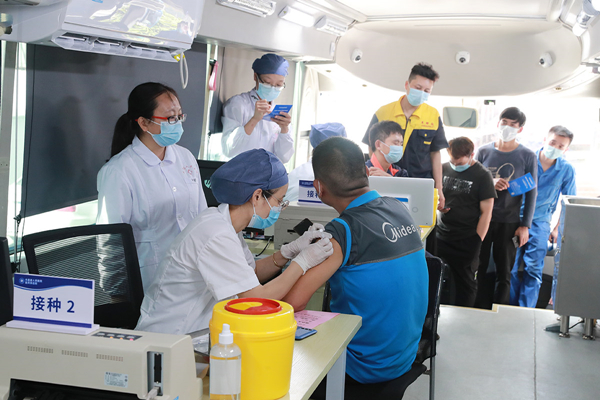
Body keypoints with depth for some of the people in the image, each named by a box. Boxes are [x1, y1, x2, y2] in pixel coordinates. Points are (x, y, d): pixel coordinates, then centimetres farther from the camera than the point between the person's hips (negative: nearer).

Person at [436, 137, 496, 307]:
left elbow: (486, 212, -4)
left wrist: (477, 241, -9)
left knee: (465, 283, 4)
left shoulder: (482, 175, -3)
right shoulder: (444, 169, 7)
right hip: (441, 235, 3)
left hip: (467, 241, -3)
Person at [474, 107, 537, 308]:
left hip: (509, 222, -2)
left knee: (504, 273, 6)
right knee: (479, 269, 7)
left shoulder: (527, 156, -2)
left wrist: (525, 225, -5)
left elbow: (531, 193, 0)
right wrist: (490, 185, -15)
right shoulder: (483, 151, 4)